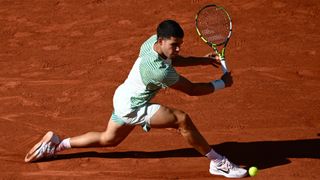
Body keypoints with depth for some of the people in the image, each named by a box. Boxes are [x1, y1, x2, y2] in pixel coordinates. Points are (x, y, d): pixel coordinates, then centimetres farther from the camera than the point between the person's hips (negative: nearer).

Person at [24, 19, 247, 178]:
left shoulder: (154, 41, -10)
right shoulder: (160, 71, -34)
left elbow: (174, 60, 13)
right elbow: (192, 89, -22)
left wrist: (205, 60, 5)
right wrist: (221, 83, -11)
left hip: (124, 97, 10)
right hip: (132, 108, -10)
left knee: (108, 139, 29)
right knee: (182, 119, -21)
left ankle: (56, 144, 32)